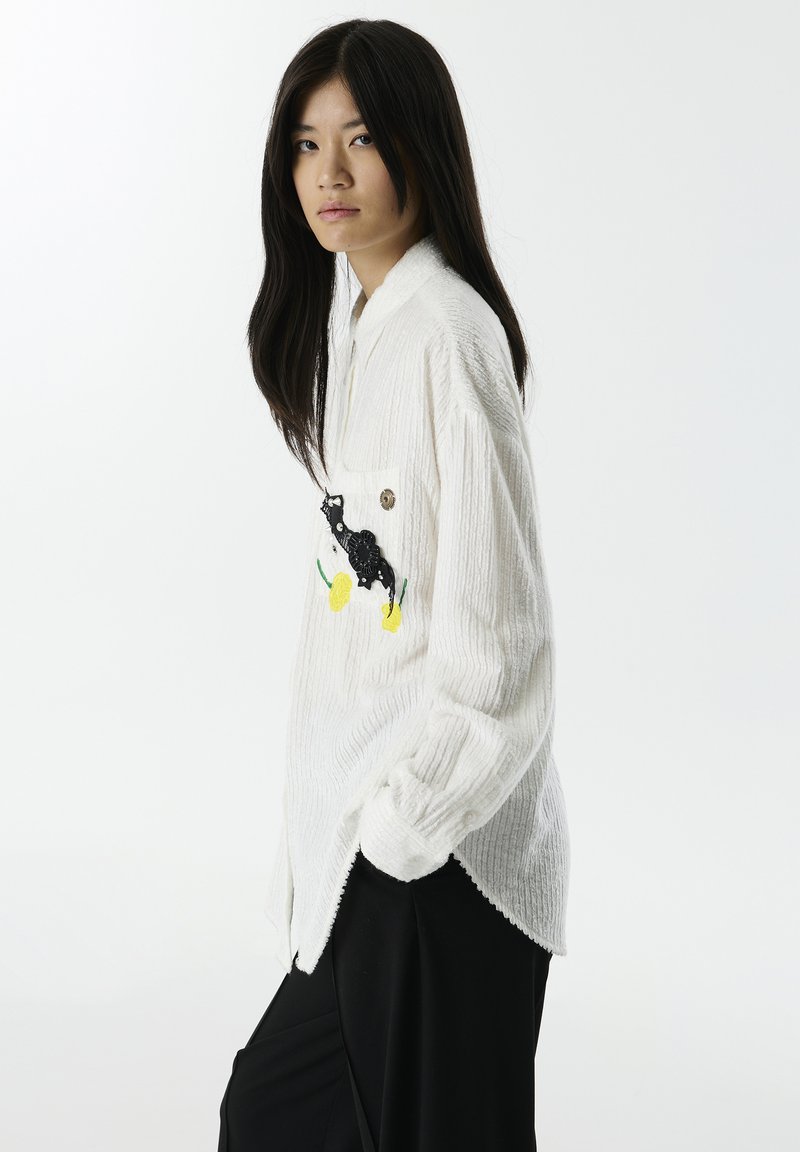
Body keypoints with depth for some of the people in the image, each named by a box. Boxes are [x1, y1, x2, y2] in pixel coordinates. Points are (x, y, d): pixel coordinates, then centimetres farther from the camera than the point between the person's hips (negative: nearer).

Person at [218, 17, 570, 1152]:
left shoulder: (444, 332, -17)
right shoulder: (362, 331, 13)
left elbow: (490, 620, -21)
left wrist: (407, 813, -15)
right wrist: (326, 828, 13)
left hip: (437, 844, -10)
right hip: (370, 823, 10)